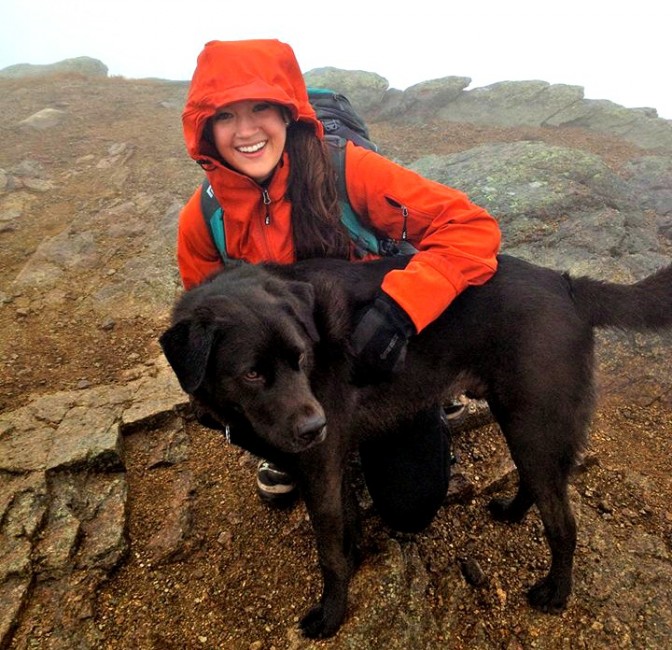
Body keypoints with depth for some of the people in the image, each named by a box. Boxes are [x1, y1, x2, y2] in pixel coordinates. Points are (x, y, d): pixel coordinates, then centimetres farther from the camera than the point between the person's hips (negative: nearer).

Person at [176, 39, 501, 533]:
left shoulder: (346, 171, -25)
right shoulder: (201, 221, -14)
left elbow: (471, 226, -27)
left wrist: (398, 306, -42)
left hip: (383, 361, -2)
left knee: (409, 509, -5)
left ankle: (428, 422, 27)